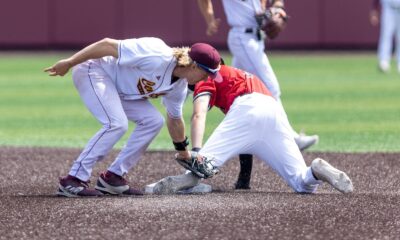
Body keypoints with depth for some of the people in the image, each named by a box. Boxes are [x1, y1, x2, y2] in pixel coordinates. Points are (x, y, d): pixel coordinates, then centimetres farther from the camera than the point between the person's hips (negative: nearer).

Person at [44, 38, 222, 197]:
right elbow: (108, 45, -30)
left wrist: (184, 154, 26)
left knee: (153, 121, 2)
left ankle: (112, 178, 3)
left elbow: (174, 119, 18)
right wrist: (69, 63, -29)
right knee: (117, 124, -26)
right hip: (91, 69, -9)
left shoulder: (179, 86, -2)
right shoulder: (158, 57, -31)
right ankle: (73, 181, -24)